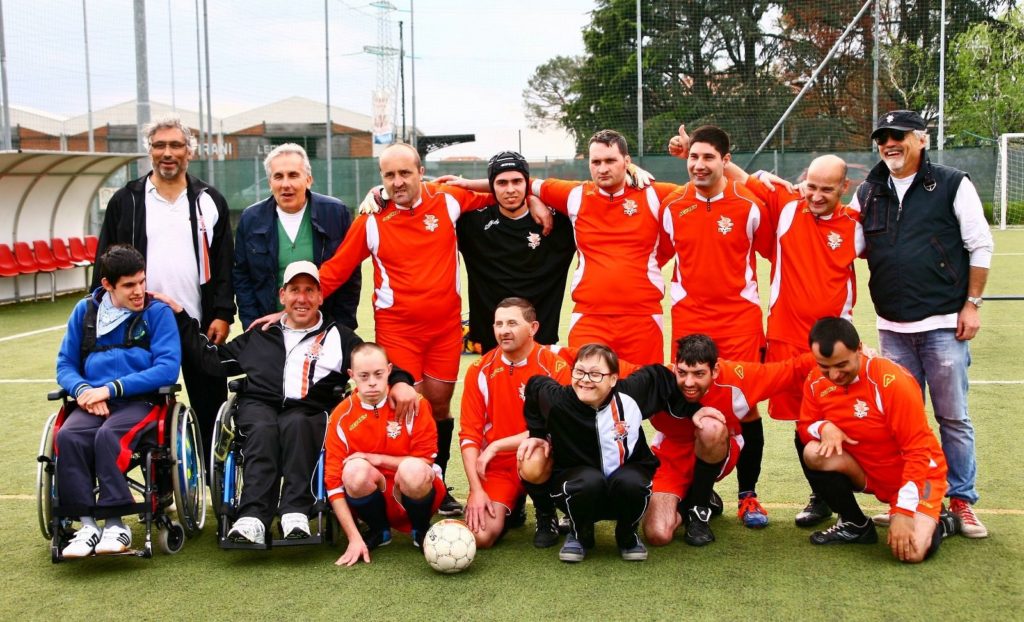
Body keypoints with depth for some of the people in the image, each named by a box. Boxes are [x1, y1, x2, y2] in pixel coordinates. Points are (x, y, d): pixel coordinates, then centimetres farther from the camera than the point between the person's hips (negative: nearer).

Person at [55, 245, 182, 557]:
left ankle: (115, 524, -27)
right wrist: (83, 390, -8)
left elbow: (168, 368, -8)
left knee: (108, 435, -33)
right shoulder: (85, 311, 14)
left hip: (140, 401, -3)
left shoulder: (157, 312, 3)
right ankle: (87, 524, -25)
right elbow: (65, 365, 15)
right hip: (92, 402, 3)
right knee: (67, 436, -28)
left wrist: (111, 388, -14)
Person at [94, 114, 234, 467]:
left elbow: (223, 264, 3)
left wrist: (222, 314, -6)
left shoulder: (209, 202, 7)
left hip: (200, 324, 0)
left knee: (209, 404, 5)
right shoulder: (125, 202, 6)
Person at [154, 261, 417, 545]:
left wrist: (400, 381, -14)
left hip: (308, 415, -1)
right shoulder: (261, 336, 27)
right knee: (262, 429, -34)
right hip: (259, 407, 1)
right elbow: (212, 360, 28)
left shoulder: (338, 337, 20)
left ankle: (296, 515, -42)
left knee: (295, 424, -36)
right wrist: (181, 316, 26)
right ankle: (253, 519, -46)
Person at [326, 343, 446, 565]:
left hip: (415, 495, -1)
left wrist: (378, 459, -17)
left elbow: (425, 462, -10)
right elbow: (334, 482, -10)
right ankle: (378, 531, 0)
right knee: (355, 469, -31)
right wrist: (354, 538, -18)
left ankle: (421, 529, -2)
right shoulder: (342, 416, -6)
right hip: (374, 499, 1)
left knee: (412, 470, -35)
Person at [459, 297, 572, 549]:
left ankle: (547, 517, -4)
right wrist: (476, 490, -12)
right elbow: (469, 434, -2)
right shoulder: (480, 370, -1)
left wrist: (496, 446, -18)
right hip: (497, 466, 3)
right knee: (480, 535, -19)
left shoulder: (555, 367, -10)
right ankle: (511, 506, 19)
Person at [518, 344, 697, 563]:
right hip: (575, 487, -1)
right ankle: (580, 536, -2)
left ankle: (628, 536, 0)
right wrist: (537, 435, 6)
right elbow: (535, 385, 3)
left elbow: (658, 375, 3)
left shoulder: (631, 393, -17)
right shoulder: (558, 401, -20)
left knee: (630, 482, -35)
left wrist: (694, 411, 7)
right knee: (590, 481, -36)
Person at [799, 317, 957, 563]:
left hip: (916, 473, -5)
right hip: (868, 471, 5)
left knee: (911, 552, -26)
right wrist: (824, 427, -23)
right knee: (814, 453, -23)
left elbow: (919, 452, -25)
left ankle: (939, 521, 11)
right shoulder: (816, 382, -12)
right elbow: (805, 425, 2)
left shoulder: (893, 381, -28)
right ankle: (855, 524, 2)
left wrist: (902, 511, -29)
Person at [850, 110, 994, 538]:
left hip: (944, 324, -4)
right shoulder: (868, 193, 10)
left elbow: (980, 246, 0)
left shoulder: (952, 185, -1)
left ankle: (961, 500, 14)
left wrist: (972, 303, -5)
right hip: (893, 328, 4)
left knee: (953, 418, 3)